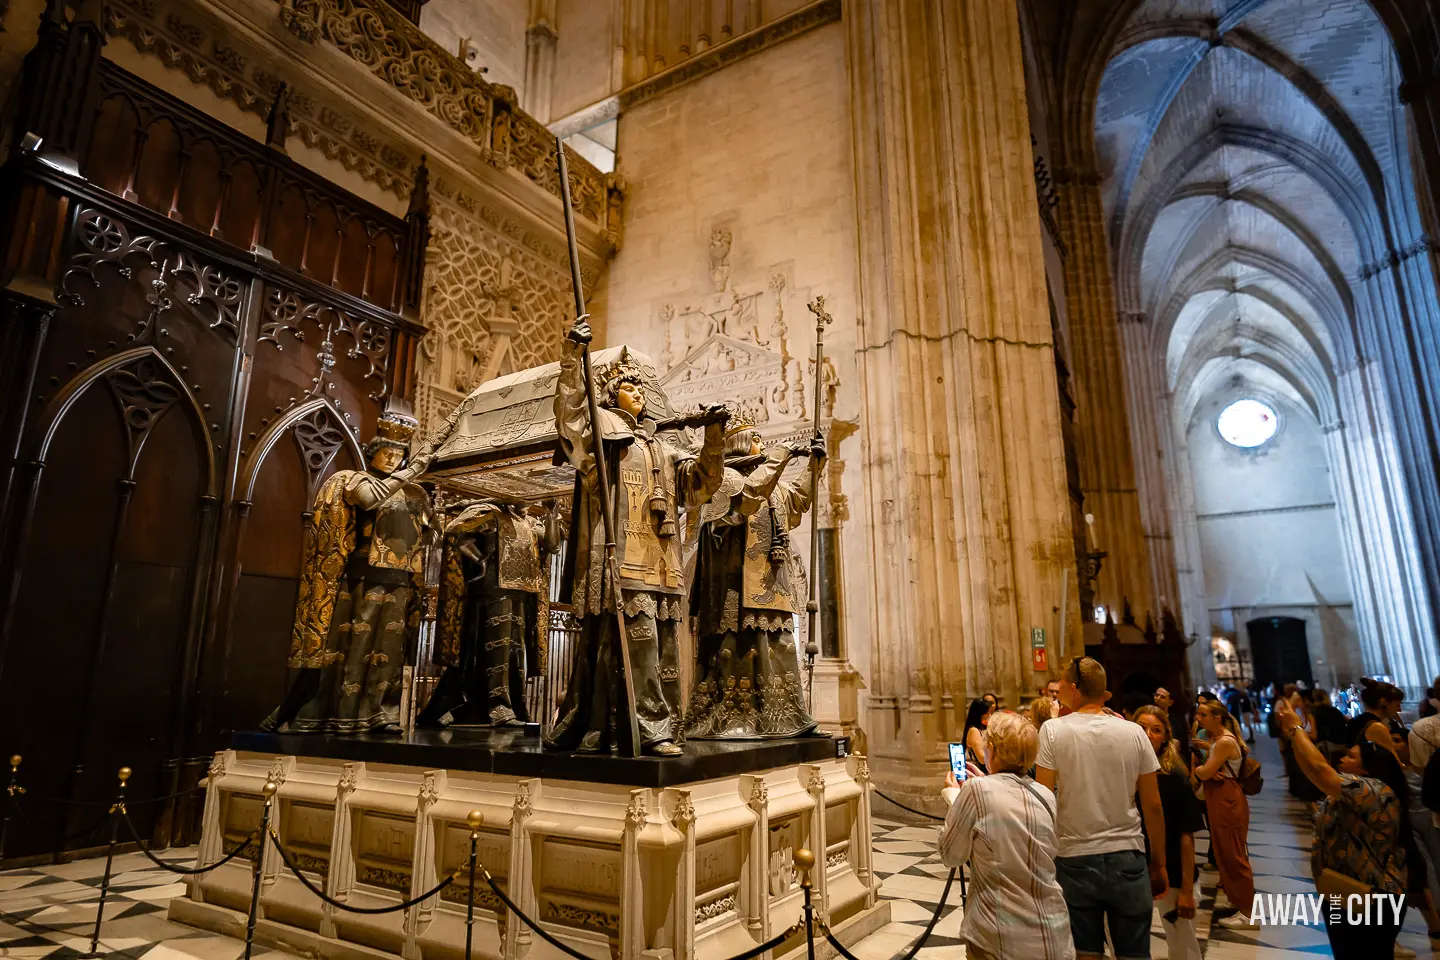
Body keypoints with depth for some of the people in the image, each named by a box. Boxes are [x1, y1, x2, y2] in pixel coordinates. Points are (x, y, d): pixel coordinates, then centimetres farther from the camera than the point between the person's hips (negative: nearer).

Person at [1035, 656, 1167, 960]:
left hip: (1075, 858, -2)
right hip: (1127, 857, 2)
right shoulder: (1133, 732, -2)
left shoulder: (1054, 730, -9)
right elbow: (1153, 805, 2)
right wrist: (1159, 863, 13)